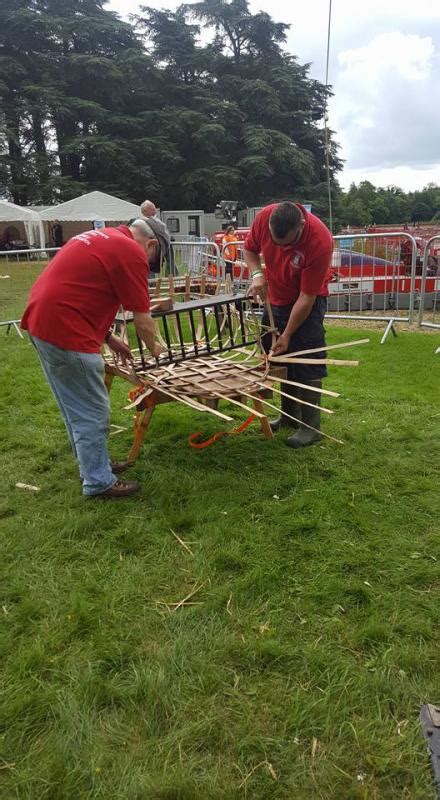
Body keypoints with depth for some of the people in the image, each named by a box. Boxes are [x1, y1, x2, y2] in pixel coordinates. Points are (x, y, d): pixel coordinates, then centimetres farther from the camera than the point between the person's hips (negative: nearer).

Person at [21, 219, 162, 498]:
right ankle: (99, 482, 15)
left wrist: (108, 337, 23)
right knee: (92, 412, 2)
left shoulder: (101, 237, 18)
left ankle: (94, 464, 35)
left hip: (42, 321, 10)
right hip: (66, 332, -10)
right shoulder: (132, 252, -10)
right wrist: (154, 348, 12)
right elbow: (143, 319, -8)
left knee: (76, 408, 20)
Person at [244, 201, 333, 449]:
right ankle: (289, 416, 24)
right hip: (275, 297, 5)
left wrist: (287, 335, -22)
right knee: (279, 357, 10)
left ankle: (311, 426, 2)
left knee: (307, 362, -8)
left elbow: (306, 298, -27)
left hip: (307, 301, -5)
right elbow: (250, 249, 0)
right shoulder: (265, 217, -21)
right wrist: (257, 273, -21)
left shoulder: (320, 242, -34)